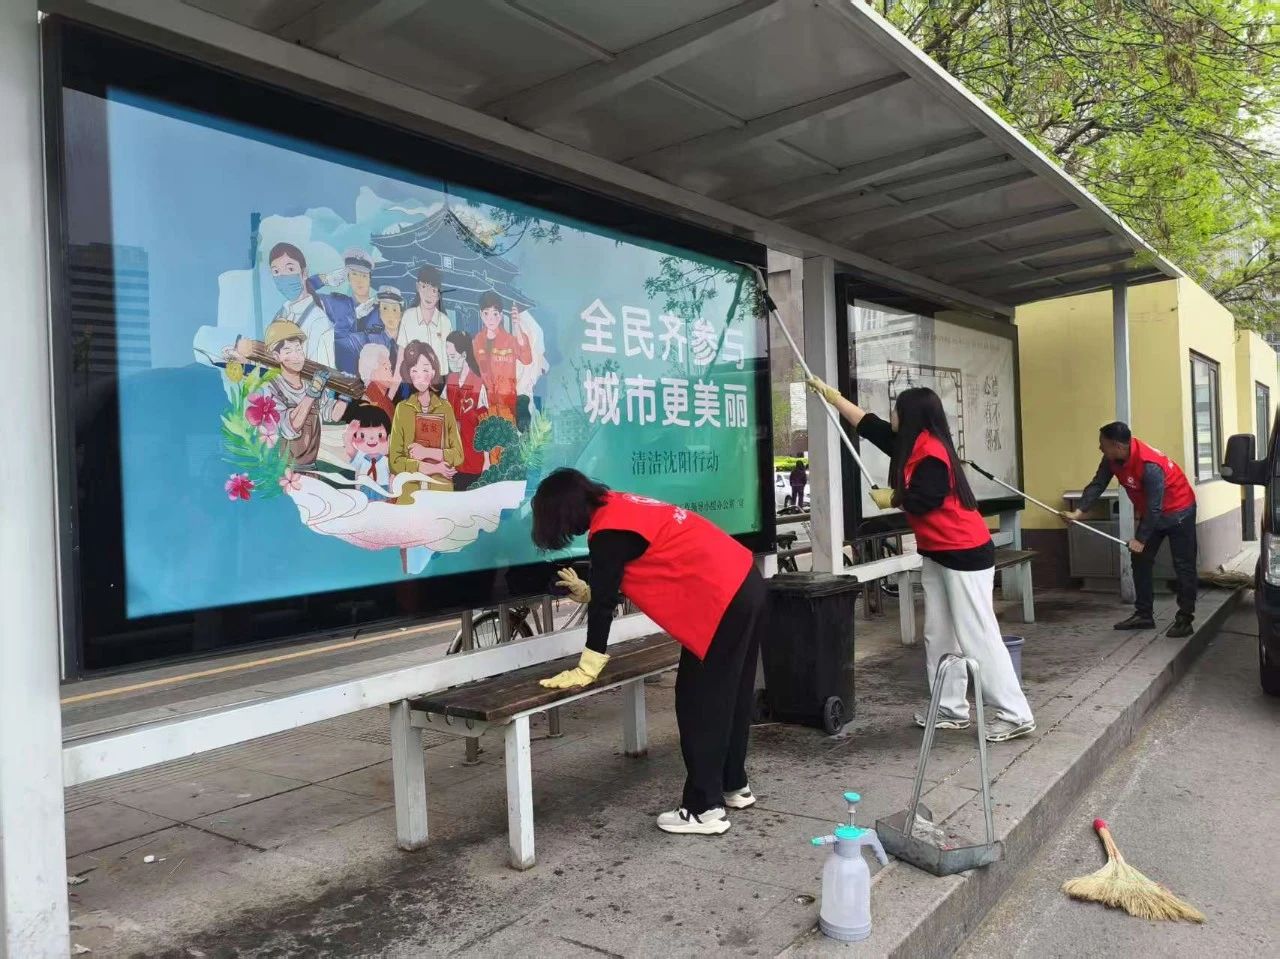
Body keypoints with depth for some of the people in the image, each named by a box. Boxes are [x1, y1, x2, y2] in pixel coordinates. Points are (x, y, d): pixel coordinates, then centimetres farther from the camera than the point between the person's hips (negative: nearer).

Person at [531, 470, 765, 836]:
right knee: (729, 696, 19)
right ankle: (734, 786, 32)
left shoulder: (608, 532, -13)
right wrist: (586, 592, 37)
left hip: (721, 601, -10)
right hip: (744, 586, 10)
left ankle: (705, 809, 8)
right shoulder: (621, 507, 15)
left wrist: (586, 670, -4)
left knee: (699, 703, 0)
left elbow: (604, 605, -11)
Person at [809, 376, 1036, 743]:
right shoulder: (912, 445, 9)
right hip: (936, 553, 10)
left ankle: (1016, 716, 0)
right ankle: (952, 710, 18)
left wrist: (890, 499, -3)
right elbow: (866, 423, 17)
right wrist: (828, 393, 22)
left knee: (978, 637, -7)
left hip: (965, 553, -10)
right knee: (939, 636, 11)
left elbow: (919, 502, -25)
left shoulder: (931, 453, -19)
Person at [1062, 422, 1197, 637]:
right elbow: (1097, 484, -13)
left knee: (1183, 565, -3)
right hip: (1150, 512, 8)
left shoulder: (1150, 466, -36)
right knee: (1141, 561, 8)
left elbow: (1154, 508, -31)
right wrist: (1079, 512, -26)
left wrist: (1140, 539, -25)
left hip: (1178, 512, -8)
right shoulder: (1112, 459, -13)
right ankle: (1144, 614, 16)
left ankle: (1185, 619, 2)